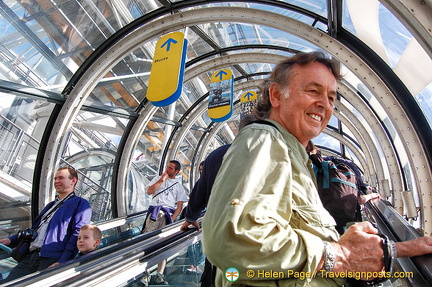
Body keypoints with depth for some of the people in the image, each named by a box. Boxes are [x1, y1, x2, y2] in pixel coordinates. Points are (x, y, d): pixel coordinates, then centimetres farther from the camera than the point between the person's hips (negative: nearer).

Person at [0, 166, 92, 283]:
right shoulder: (51, 205, 30)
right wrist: (11, 239, 20)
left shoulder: (80, 204, 2)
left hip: (52, 259, -7)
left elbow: (78, 235, -9)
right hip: (30, 257, 7)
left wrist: (62, 261, -19)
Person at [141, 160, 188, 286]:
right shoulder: (158, 178, 18)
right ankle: (145, 273, -7)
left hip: (168, 213, 0)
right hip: (154, 211, 0)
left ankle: (160, 275, 5)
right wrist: (162, 180, -2)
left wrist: (172, 219, -7)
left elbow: (180, 206, 7)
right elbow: (149, 191, 3)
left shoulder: (179, 186, 13)